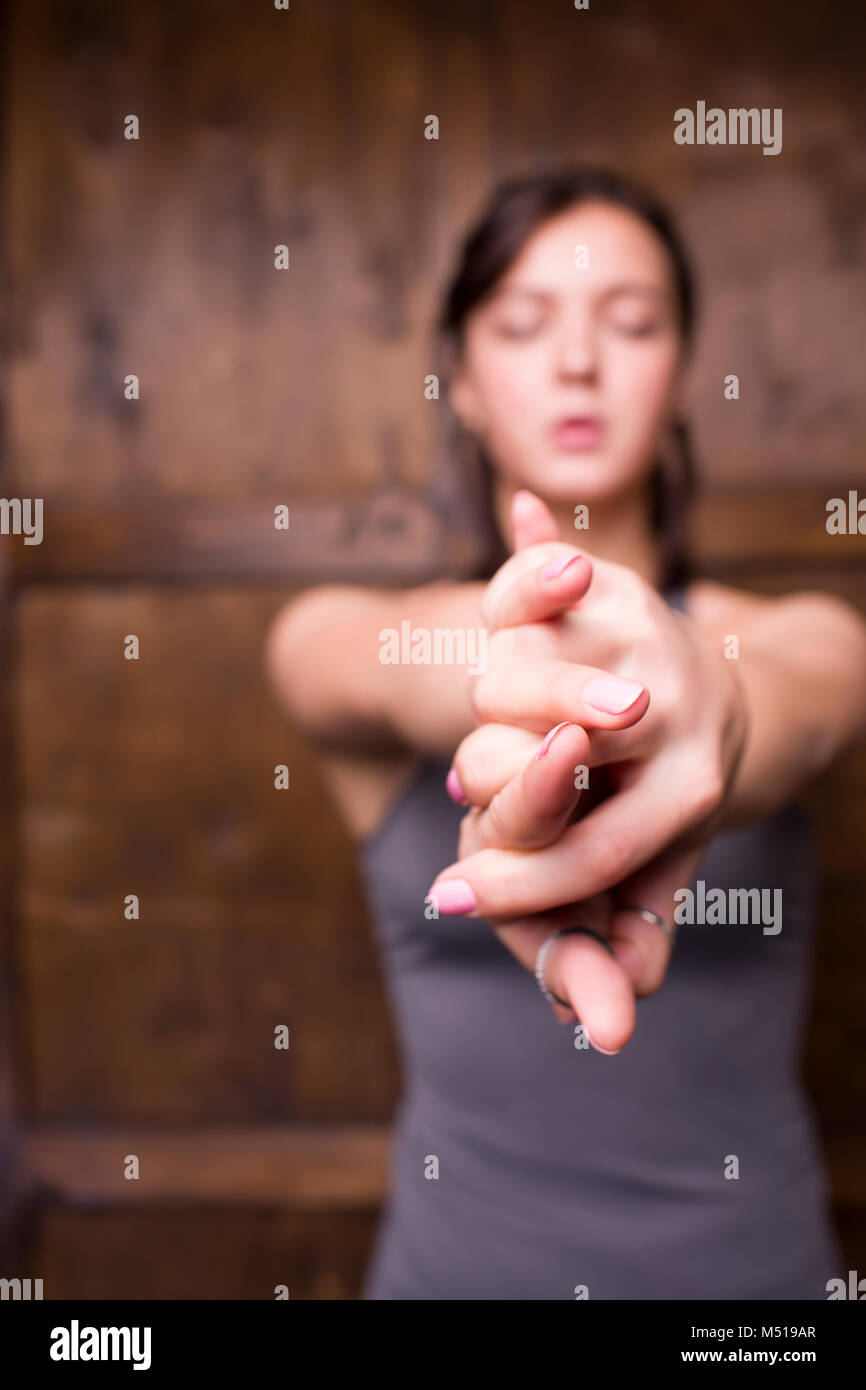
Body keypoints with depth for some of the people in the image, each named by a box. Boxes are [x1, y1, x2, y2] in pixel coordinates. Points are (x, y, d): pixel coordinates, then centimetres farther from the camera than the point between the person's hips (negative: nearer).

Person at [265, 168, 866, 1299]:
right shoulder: (340, 637, -6)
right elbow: (387, 673, -29)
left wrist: (708, 704, -51)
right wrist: (509, 664, -52)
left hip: (750, 1253, 1)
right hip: (465, 1251, 0)